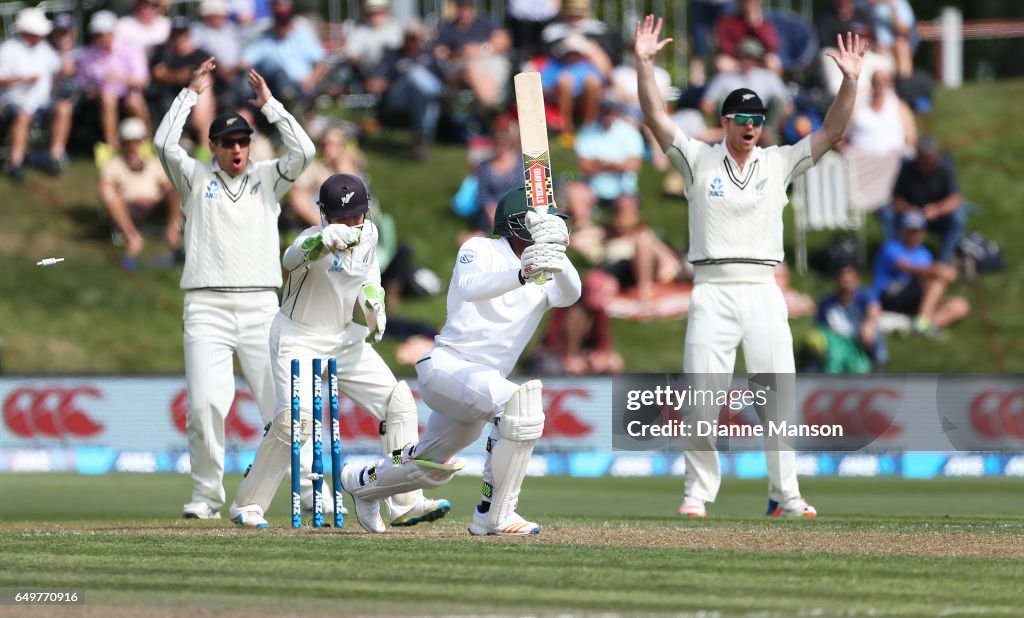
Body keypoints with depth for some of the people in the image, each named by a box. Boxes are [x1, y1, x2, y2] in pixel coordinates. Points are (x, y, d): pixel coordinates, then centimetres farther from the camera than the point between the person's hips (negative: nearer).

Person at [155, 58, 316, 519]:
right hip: (207, 307, -1)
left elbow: (304, 152, -2)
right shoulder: (195, 178, 10)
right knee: (205, 402, -13)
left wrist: (269, 104, 1)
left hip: (260, 306, 1)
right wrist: (191, 93, -2)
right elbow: (164, 143, -7)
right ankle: (207, 494, -2)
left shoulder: (267, 179, 14)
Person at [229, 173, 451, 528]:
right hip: (298, 339, -7)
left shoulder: (368, 234, -4)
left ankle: (405, 504, 3)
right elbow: (292, 258, -50)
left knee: (398, 402, -2)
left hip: (345, 338, 7)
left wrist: (374, 306, -4)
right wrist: (325, 240, -70)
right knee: (295, 417, -25)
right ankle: (247, 505, -11)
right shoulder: (313, 239, -25)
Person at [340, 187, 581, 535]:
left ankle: (362, 483, 52)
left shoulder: (544, 280, 10)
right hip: (447, 364, -8)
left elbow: (569, 295, -13)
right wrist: (522, 274, -45)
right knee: (519, 402, -32)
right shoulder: (481, 250, -6)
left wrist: (557, 257, -33)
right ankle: (494, 516, -26)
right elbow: (469, 287, -28)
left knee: (434, 467, 22)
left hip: (484, 380, 8)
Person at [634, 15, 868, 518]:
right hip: (712, 291, -2)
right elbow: (656, 118, -4)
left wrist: (850, 81, -8)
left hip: (763, 291, 2)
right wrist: (644, 63, -16)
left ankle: (784, 494, 2)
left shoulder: (779, 163, 11)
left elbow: (831, 132, 5)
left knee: (781, 392, -3)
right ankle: (698, 492, 2)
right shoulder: (698, 160, 5)